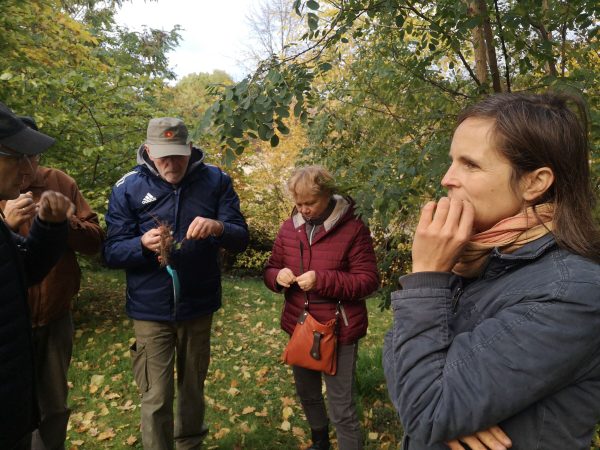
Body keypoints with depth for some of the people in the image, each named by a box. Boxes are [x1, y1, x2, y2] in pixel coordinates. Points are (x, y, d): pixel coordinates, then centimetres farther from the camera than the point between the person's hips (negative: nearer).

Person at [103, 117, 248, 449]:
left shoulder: (215, 181, -5)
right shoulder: (128, 187, -7)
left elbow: (240, 239, -8)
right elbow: (112, 252, -8)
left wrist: (218, 228, -31)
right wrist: (143, 244, -30)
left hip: (198, 306, 2)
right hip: (151, 310, -1)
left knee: (193, 387, 19)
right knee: (156, 398, 3)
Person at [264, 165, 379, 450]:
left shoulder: (352, 229, -14)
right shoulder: (288, 228, 2)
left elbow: (368, 280, -15)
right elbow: (270, 270, 10)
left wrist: (322, 280, -26)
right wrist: (278, 276, -15)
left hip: (338, 332, -6)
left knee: (342, 408, 3)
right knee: (307, 395, 25)